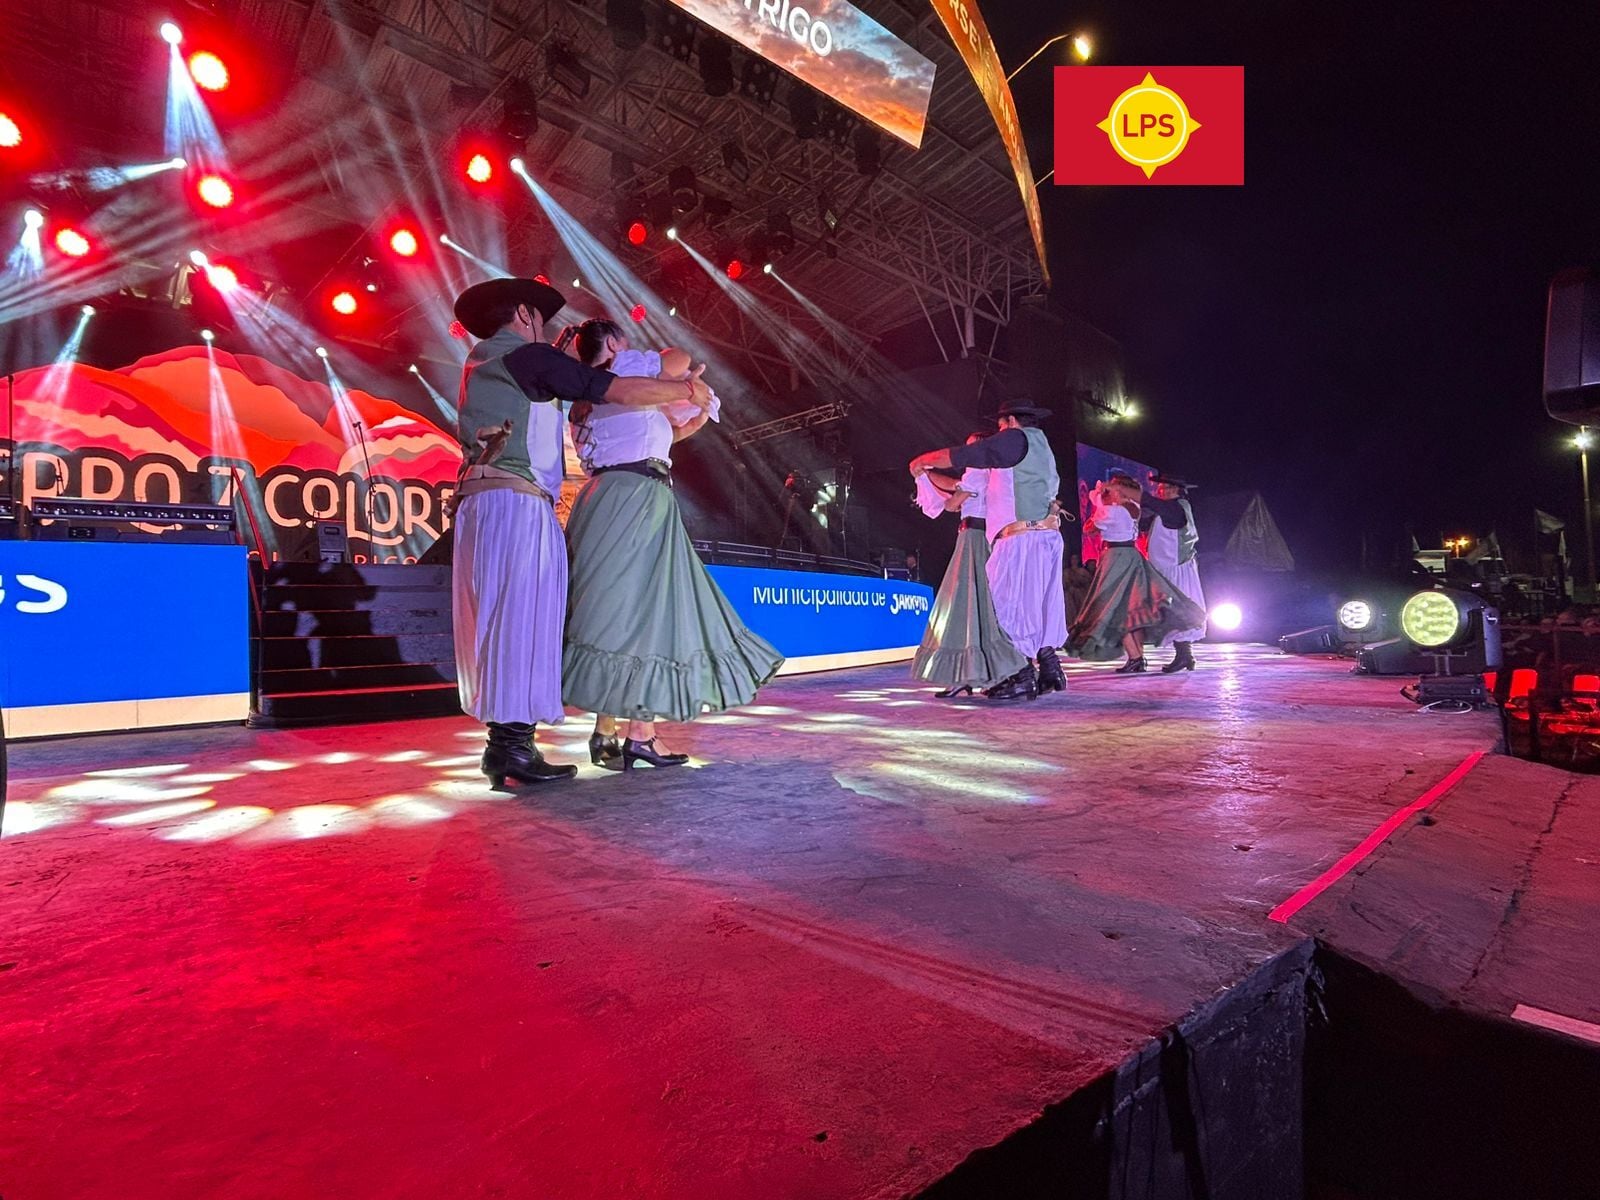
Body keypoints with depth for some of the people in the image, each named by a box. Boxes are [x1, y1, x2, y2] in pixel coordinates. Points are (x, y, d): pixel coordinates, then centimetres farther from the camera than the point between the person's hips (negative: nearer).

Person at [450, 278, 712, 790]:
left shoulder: (482, 362, 26)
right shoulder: (529, 356, -1)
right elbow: (618, 390, -7)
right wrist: (688, 391, 4)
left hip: (484, 497, 9)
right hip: (514, 499, -9)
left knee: (501, 621, 7)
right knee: (520, 617, -10)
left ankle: (504, 743, 10)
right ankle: (513, 748, -9)